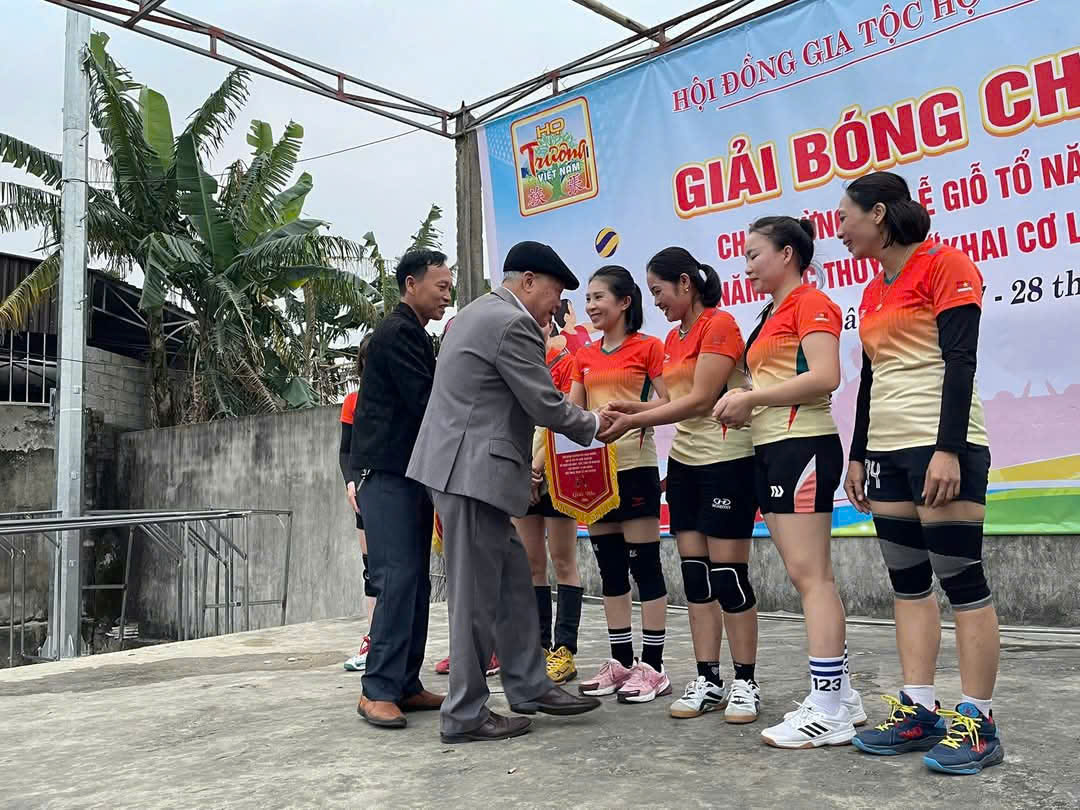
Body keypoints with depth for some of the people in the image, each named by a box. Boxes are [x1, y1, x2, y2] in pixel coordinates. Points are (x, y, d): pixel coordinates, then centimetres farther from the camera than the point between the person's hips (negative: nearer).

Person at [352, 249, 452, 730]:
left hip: (410, 474, 10)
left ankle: (405, 684, 12)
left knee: (415, 582, 7)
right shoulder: (397, 332, -10)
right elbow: (425, 400, -18)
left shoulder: (414, 335, 21)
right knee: (399, 579, -12)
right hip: (387, 474, -10)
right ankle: (377, 690, -6)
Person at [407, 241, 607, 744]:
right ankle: (465, 715, 8)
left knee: (511, 581, 14)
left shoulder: (476, 314, 19)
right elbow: (545, 406, -14)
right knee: (477, 595, -2)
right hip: (473, 471, -11)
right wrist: (593, 425, 4)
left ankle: (529, 688, 22)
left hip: (463, 466, 11)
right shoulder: (514, 324, -13)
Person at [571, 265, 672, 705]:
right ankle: (621, 662, 20)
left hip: (635, 465, -6)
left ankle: (652, 667, 6)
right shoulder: (585, 356, 14)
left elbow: (670, 404, -7)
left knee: (645, 565, -2)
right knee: (610, 568, 10)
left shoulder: (648, 347, -2)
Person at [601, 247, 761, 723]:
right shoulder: (673, 338, 15)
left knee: (728, 575, -5)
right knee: (695, 575, 6)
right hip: (684, 462, 8)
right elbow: (679, 403, 13)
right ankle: (707, 681, 13)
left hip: (727, 461, -8)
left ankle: (745, 684, 7)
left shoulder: (719, 324, -10)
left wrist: (632, 422, -16)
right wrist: (633, 408, -3)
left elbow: (700, 400, -17)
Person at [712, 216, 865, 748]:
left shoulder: (811, 303, -6)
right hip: (771, 448, 10)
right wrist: (745, 403, 4)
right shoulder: (771, 315, 22)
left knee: (808, 574, -10)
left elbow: (824, 376, -20)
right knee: (808, 575, 10)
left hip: (802, 445, -10)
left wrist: (751, 397, -16)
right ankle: (838, 694, 18)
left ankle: (828, 710, -5)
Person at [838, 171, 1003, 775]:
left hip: (942, 448, -8)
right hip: (887, 451, 8)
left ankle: (978, 724, 3)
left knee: (962, 581, -4)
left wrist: (948, 449, -21)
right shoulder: (874, 291, 17)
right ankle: (919, 711, 13)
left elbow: (960, 361, -14)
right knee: (909, 585, 7)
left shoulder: (944, 265, -6)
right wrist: (859, 455, 17)